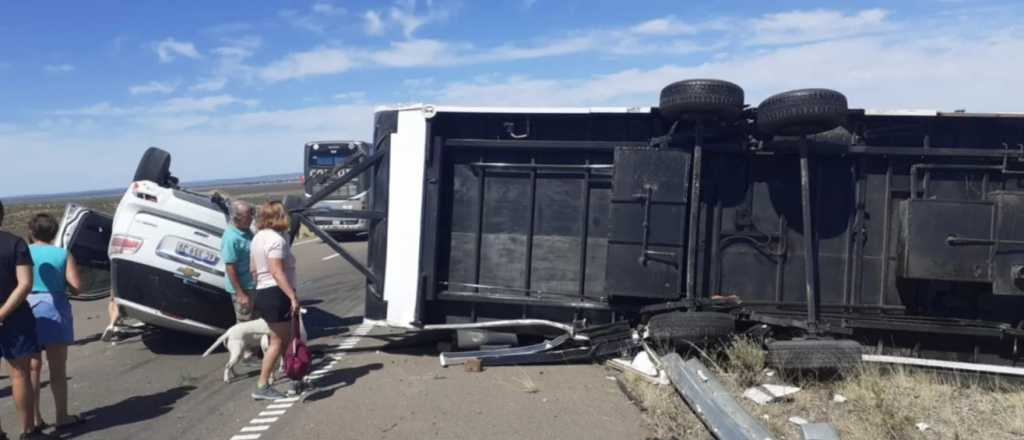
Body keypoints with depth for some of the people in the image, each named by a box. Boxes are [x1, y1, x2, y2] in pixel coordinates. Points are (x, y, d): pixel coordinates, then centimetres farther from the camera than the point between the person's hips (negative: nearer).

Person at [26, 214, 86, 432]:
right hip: (54, 310, -2)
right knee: (57, 368, 6)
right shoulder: (63, 254, -1)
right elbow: (75, 287, -7)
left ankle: (35, 418, 15)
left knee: (32, 367, 12)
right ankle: (61, 417, 11)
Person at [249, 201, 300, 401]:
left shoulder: (258, 237, 13)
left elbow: (253, 269, 19)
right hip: (276, 294, -10)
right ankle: (262, 387, 0)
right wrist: (293, 296, -27)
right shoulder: (276, 240, -17)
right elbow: (277, 273, -25)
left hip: (262, 293, 10)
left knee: (285, 337, 18)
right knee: (277, 342, -3)